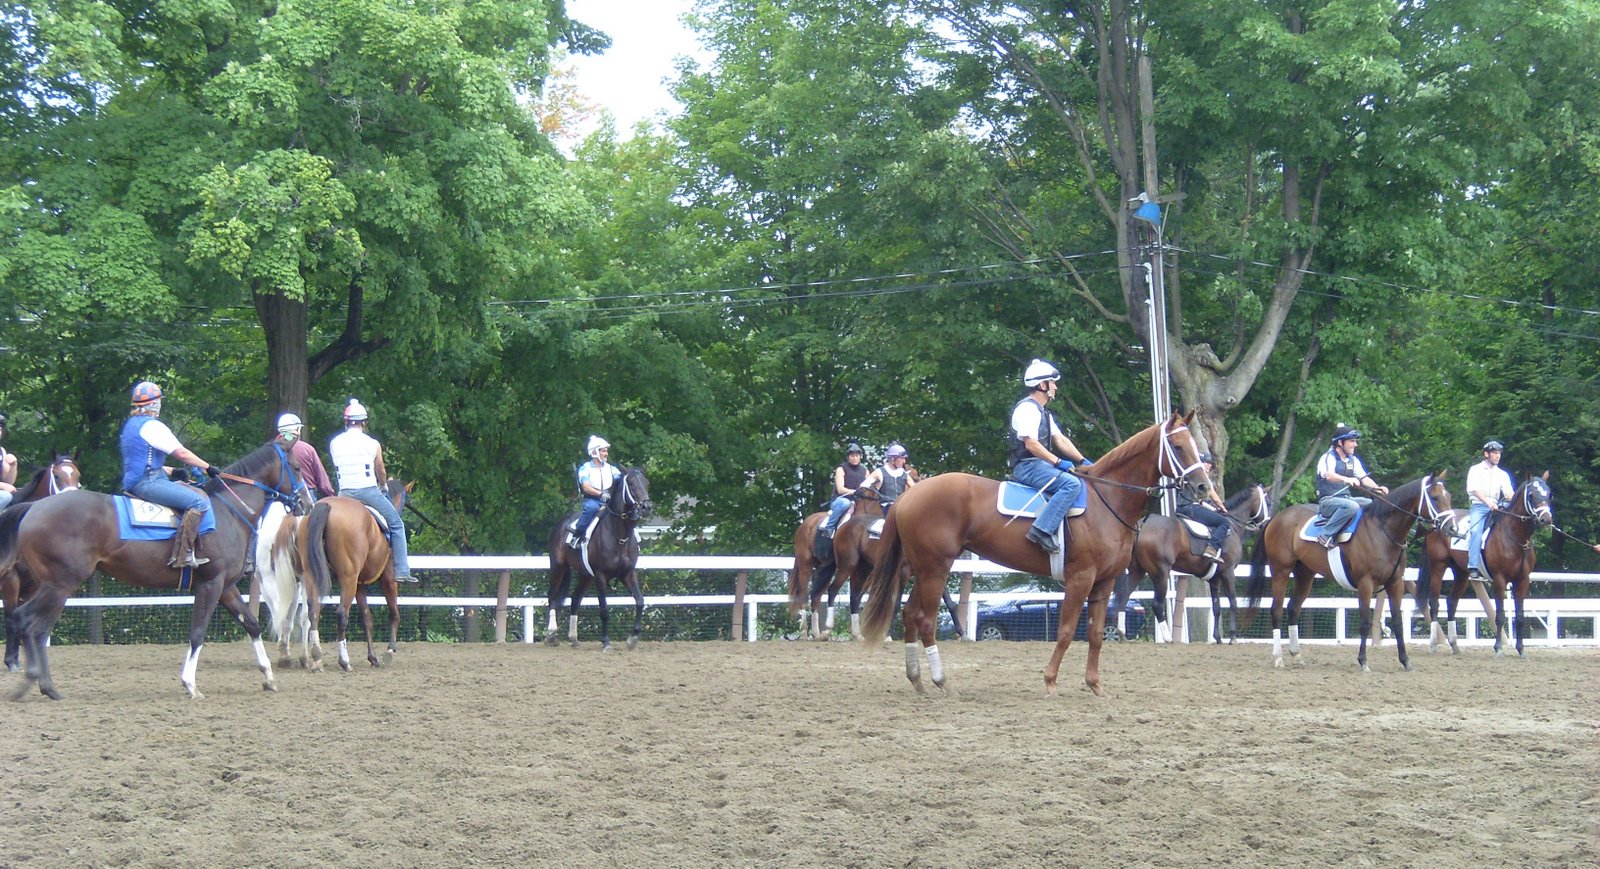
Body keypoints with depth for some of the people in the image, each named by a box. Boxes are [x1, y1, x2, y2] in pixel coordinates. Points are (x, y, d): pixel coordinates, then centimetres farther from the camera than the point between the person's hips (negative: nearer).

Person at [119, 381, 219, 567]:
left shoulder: (130, 425, 20)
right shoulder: (152, 426, -11)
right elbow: (181, 453, -12)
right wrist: (208, 467, -2)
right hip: (148, 482, -11)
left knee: (201, 495, 13)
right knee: (198, 502, -20)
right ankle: (182, 554, -27)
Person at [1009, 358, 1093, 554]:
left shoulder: (1043, 413, 22)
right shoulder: (1027, 408, -11)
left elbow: (1061, 440, 22)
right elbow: (1031, 444, -20)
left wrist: (1083, 461, 11)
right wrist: (1058, 462, -18)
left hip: (1040, 465, 11)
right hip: (1028, 466, -11)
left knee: (1081, 481, 14)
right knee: (1072, 483, -28)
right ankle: (1042, 530, -37)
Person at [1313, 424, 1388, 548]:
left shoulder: (1353, 460, 13)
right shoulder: (1328, 458, -12)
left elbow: (1364, 478, 10)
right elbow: (1329, 475, -32)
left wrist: (1377, 488, -10)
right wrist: (1346, 479, -51)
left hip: (1346, 498, 8)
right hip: (1328, 500, -8)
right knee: (1352, 506, -36)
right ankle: (1326, 536, -32)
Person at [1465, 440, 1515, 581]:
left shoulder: (1502, 474, 19)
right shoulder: (1476, 470, 7)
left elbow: (1509, 492, 5)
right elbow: (1473, 489, -9)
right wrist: (1487, 501, -27)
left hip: (1495, 508, 4)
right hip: (1478, 506, -4)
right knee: (1476, 531, -29)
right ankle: (1473, 569, -37)